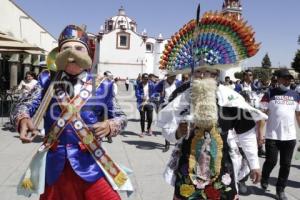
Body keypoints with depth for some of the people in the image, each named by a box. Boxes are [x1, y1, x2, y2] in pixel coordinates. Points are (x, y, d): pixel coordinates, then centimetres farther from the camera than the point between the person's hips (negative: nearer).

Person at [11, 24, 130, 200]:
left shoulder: (101, 85, -2)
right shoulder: (48, 81, 3)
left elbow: (121, 117, 5)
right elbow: (26, 105, -2)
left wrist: (109, 125, -17)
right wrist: (23, 119, -25)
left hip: (90, 165, -1)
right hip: (55, 165, 2)